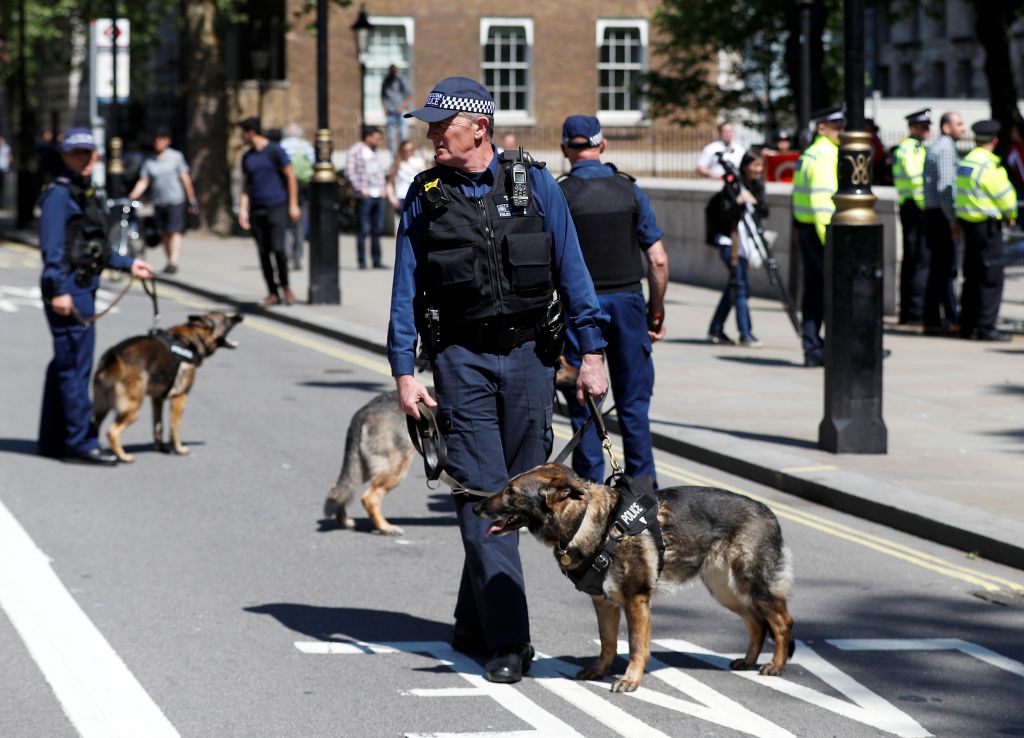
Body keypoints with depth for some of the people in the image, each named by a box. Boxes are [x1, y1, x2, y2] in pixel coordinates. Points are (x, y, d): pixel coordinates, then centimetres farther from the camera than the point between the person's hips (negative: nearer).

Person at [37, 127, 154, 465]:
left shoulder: (84, 194, 18)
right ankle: (80, 442, -7)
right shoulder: (59, 194, -11)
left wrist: (128, 264, 26)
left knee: (65, 364, 14)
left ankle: (54, 440, 20)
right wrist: (58, 290, -24)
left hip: (83, 287, 10)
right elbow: (52, 247, -18)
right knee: (76, 364, -9)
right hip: (68, 289, -10)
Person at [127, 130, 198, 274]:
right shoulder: (149, 162, 7)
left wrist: (192, 200, 0)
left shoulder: (176, 157, 0)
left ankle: (173, 262, -18)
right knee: (164, 235, 5)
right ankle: (169, 261, 14)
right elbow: (143, 181, 3)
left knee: (174, 232, -12)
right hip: (159, 202, 4)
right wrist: (133, 195, -13)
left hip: (175, 201, -4)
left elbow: (185, 178, 1)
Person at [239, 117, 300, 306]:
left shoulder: (275, 151, -3)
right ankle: (273, 293, 8)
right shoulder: (247, 157, 13)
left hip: (277, 206, -5)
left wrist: (293, 205, -7)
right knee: (263, 252, 2)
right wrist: (243, 209, 8)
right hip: (256, 210, 5)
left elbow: (290, 177, -3)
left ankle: (285, 286, 4)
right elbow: (246, 184, 17)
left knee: (277, 247, -15)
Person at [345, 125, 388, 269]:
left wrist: (382, 188, 13)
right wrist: (360, 190, -14)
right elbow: (349, 171, -11)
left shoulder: (374, 152, 19)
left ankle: (377, 260, 11)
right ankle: (362, 261, -4)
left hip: (378, 196, 7)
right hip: (365, 196, -7)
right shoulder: (356, 150, -4)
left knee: (377, 229, 7)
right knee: (364, 229, -6)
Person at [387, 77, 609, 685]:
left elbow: (572, 271, 3)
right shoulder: (425, 197, 3)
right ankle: (506, 641, -10)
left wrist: (592, 353, -2)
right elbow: (407, 290, 5)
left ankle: (475, 621, 25)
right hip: (462, 360, -1)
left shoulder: (535, 184, 1)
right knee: (483, 499, -8)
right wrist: (405, 372, -2)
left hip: (529, 355, 1)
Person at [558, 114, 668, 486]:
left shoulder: (557, 194, -5)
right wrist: (656, 310, 10)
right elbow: (658, 261, 0)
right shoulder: (630, 191, 2)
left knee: (584, 405, 5)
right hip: (628, 301, 2)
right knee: (634, 403, 9)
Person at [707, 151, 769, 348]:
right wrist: (738, 202, -31)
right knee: (741, 287, -11)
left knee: (734, 286, 12)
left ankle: (716, 331, 21)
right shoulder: (733, 186, -12)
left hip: (748, 241, 8)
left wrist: (755, 202, -14)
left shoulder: (757, 186, 9)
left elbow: (764, 212, 5)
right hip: (732, 241, -8)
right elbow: (724, 215, -16)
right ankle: (746, 335, -12)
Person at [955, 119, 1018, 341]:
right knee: (991, 278, -4)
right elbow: (1005, 197, -13)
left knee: (972, 276, 15)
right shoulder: (989, 166, -18)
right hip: (987, 225, -9)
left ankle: (967, 325, 19)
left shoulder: (964, 163, 8)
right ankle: (985, 327, -6)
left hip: (967, 223, 9)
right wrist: (1010, 215, 9)